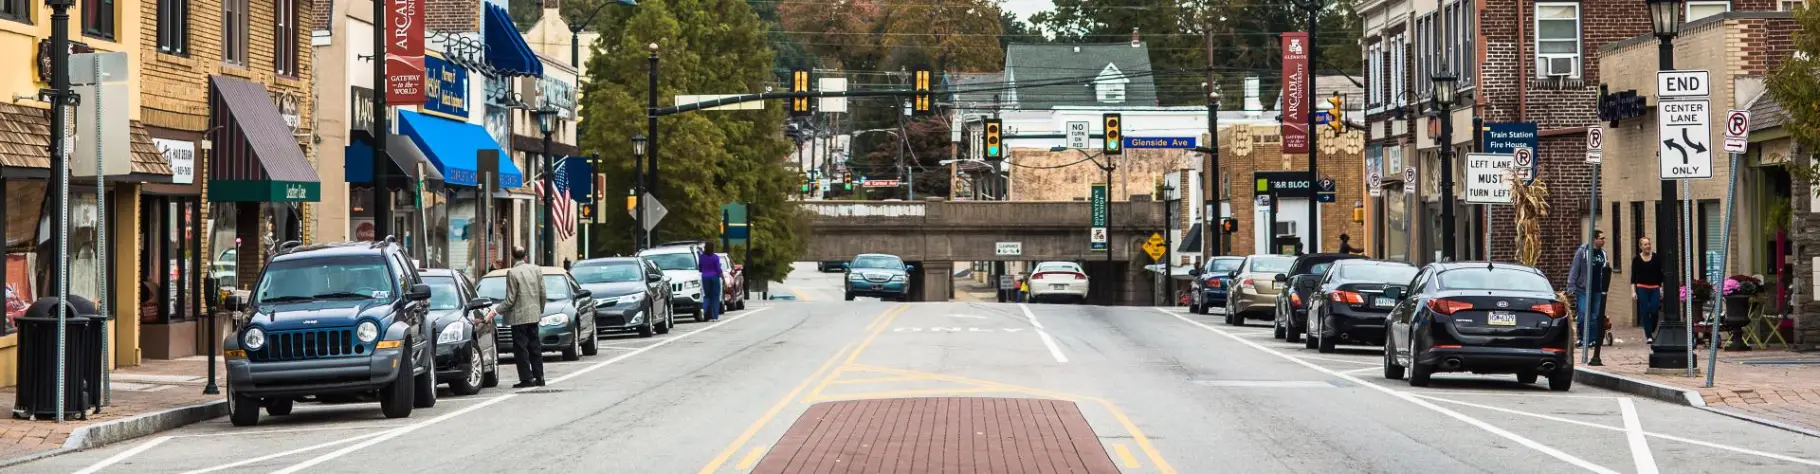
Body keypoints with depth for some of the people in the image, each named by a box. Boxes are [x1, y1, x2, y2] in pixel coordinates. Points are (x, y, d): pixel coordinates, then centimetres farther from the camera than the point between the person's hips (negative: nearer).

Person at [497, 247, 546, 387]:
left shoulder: (512, 273, -13)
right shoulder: (537, 270, 4)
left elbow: (510, 299, -14)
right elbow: (543, 294, 8)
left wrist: (497, 311, -5)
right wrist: (541, 310, 21)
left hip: (519, 317, -6)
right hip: (534, 315, 6)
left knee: (521, 348, -1)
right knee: (535, 347, 13)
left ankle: (526, 378, -4)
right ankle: (539, 377, 14)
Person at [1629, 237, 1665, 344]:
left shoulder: (1656, 258, 4)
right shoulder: (1636, 259, 1)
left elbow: (1660, 274, 10)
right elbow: (1633, 277, 2)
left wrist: (1661, 288, 8)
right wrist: (1633, 291, -5)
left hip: (1654, 288, 1)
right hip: (1642, 288, -1)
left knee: (1654, 310, -9)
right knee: (1645, 312, -4)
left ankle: (1652, 331, 16)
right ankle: (1648, 336, 1)